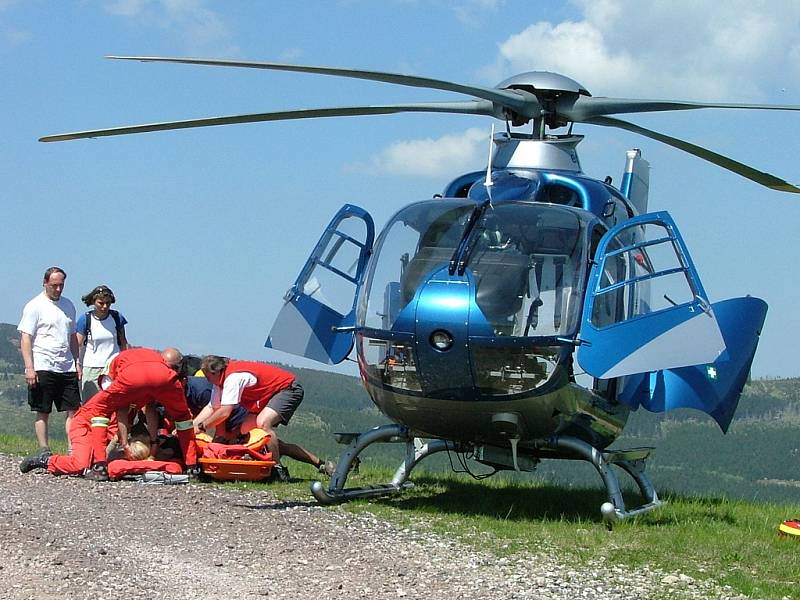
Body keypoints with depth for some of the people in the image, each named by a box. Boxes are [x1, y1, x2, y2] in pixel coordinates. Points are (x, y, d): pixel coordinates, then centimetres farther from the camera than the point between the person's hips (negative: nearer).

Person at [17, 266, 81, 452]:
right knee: (43, 413, 1)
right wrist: (29, 368, -15)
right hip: (43, 368, -5)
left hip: (67, 368, 5)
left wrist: (77, 362, 14)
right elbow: (25, 339, -7)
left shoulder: (68, 305, 15)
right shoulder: (35, 306, -3)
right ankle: (44, 451, 5)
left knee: (73, 410, -1)